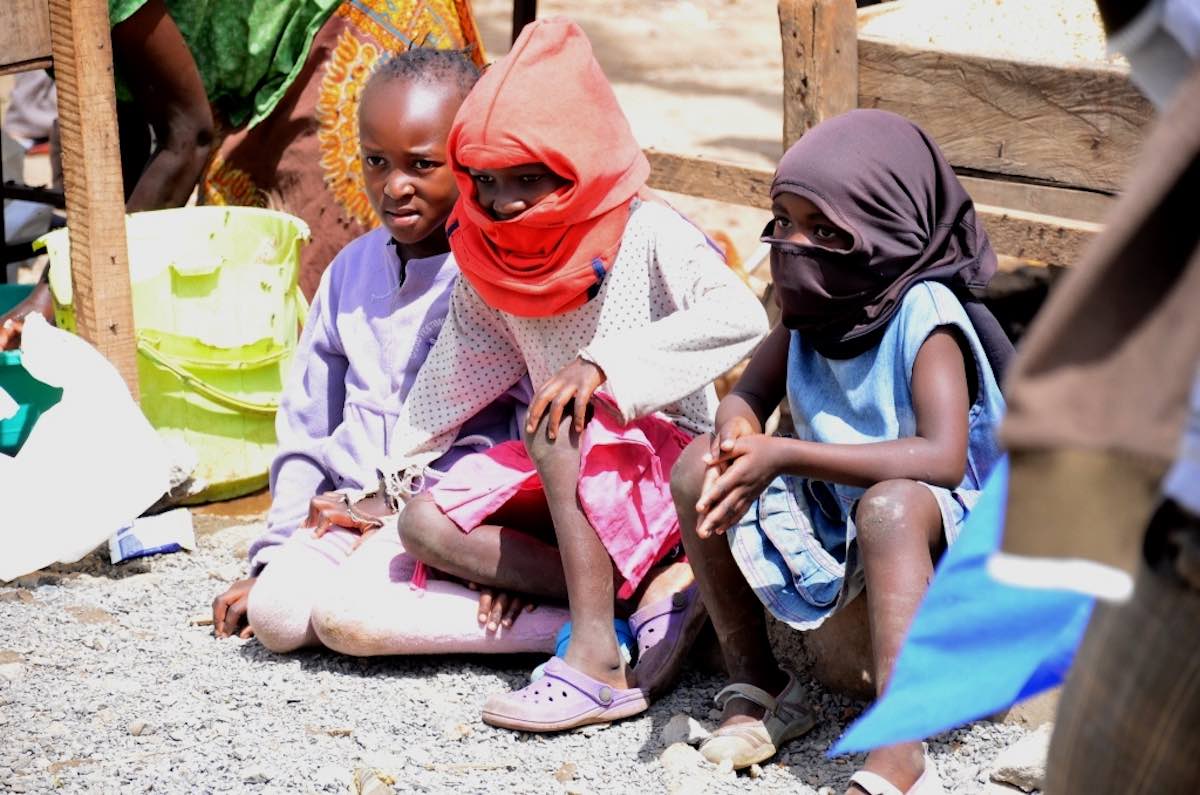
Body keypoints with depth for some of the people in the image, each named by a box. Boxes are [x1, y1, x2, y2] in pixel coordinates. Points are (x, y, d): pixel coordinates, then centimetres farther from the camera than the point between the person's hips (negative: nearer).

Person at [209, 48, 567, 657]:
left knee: (349, 616, -32)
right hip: (351, 515, 7)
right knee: (276, 612, -21)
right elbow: (305, 423, 20)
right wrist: (273, 556, 15)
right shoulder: (351, 271, 13)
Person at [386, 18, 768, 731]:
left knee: (559, 421, -35)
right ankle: (648, 590, -22)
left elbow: (742, 317, -34)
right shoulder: (492, 258, 1)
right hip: (563, 465, 7)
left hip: (669, 462, -7)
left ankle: (598, 663, -38)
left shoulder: (647, 234, -18)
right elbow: (462, 366, 14)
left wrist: (604, 361, -41)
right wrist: (406, 466, 13)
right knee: (426, 525, -14)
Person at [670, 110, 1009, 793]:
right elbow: (749, 395, 5)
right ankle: (757, 686, 1)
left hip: (945, 524, -7)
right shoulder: (812, 305, -2)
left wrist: (785, 455, -37)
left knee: (889, 505, -40)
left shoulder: (924, 315, -22)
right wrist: (736, 436, -23)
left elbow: (941, 458, -34)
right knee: (698, 470, -9)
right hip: (830, 513, 7)